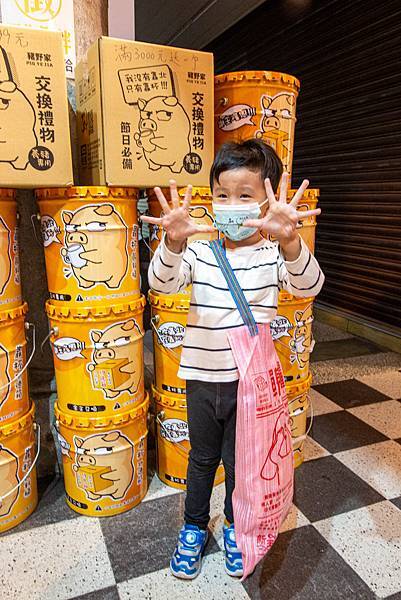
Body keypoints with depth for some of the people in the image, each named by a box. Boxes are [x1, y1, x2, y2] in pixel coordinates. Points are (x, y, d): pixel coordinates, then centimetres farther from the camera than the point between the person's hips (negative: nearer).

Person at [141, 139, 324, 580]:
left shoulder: (273, 254, -10)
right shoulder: (199, 251, -7)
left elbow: (308, 285, -27)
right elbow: (162, 283, -21)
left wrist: (289, 241, -48)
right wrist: (174, 242, -43)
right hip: (202, 378, 2)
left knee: (240, 460, 20)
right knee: (202, 458, 22)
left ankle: (235, 527, 48)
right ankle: (194, 528, 46)